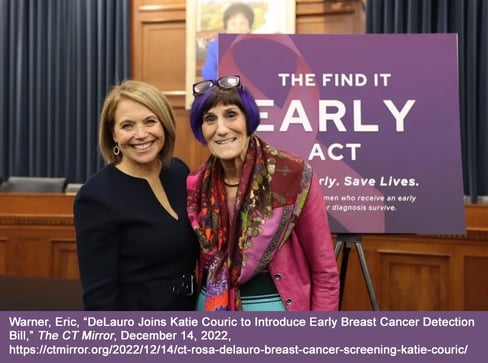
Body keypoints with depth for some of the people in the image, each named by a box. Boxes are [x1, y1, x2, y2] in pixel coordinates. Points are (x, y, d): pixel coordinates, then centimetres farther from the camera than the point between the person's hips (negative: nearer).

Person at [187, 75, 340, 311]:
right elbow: (202, 260, 8)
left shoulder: (294, 174, -17)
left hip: (277, 307, -3)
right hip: (213, 307, 3)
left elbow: (325, 271, -11)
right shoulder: (196, 183, -5)